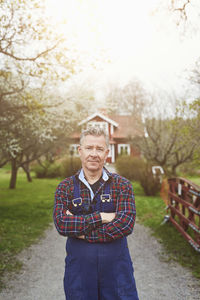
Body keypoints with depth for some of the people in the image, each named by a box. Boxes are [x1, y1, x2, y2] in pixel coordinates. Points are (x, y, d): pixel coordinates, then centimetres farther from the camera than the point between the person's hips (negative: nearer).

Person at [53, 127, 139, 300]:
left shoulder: (122, 185, -3)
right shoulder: (66, 187, 0)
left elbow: (126, 224, -15)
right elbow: (61, 224, -14)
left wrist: (83, 232, -15)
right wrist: (101, 217, -19)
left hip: (117, 267, 0)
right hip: (78, 270, 1)